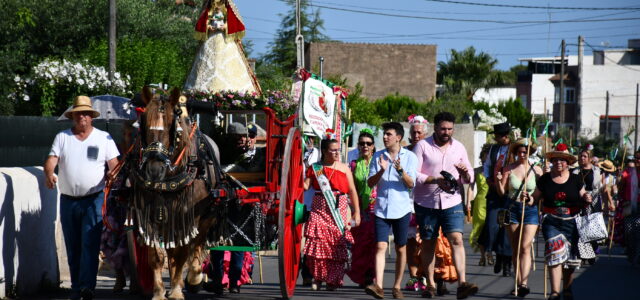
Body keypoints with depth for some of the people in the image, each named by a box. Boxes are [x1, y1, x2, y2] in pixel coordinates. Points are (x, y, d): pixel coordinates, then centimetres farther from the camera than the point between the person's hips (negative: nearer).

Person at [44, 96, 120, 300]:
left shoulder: (104, 138, 5)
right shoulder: (62, 137, 7)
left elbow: (114, 164, -1)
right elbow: (51, 160, -4)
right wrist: (49, 174, -26)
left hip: (94, 199, -2)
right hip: (68, 199, 3)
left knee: (90, 243, -13)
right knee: (72, 246, 7)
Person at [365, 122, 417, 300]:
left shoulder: (409, 157, 1)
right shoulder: (378, 156, 9)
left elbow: (411, 184, -6)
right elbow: (370, 182, 5)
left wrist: (401, 170, -23)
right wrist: (381, 171, -13)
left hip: (402, 209, -1)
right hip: (382, 209, 1)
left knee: (401, 249, 5)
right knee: (381, 246, -11)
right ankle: (378, 285, -21)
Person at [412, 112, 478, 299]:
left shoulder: (459, 147, 9)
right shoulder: (423, 146, -2)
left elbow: (469, 179, 13)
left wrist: (465, 174, -11)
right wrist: (436, 180, -21)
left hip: (452, 201, 1)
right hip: (426, 203, -1)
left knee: (456, 239, -14)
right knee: (428, 243, 6)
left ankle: (462, 284, -22)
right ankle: (430, 285, 17)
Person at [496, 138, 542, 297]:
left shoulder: (536, 170, 3)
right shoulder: (509, 169, 4)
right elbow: (502, 192, 2)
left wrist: (531, 200, -16)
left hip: (530, 209, -2)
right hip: (513, 208, 2)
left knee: (525, 247, -13)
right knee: (515, 249, 5)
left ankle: (524, 284, -21)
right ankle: (518, 283, 10)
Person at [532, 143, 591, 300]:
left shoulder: (576, 180, 5)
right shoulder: (544, 180, 4)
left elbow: (582, 201, 12)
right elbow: (536, 198, 10)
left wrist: (586, 199, -10)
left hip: (572, 222, 1)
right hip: (551, 222, -1)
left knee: (571, 258, 7)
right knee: (555, 253, -17)